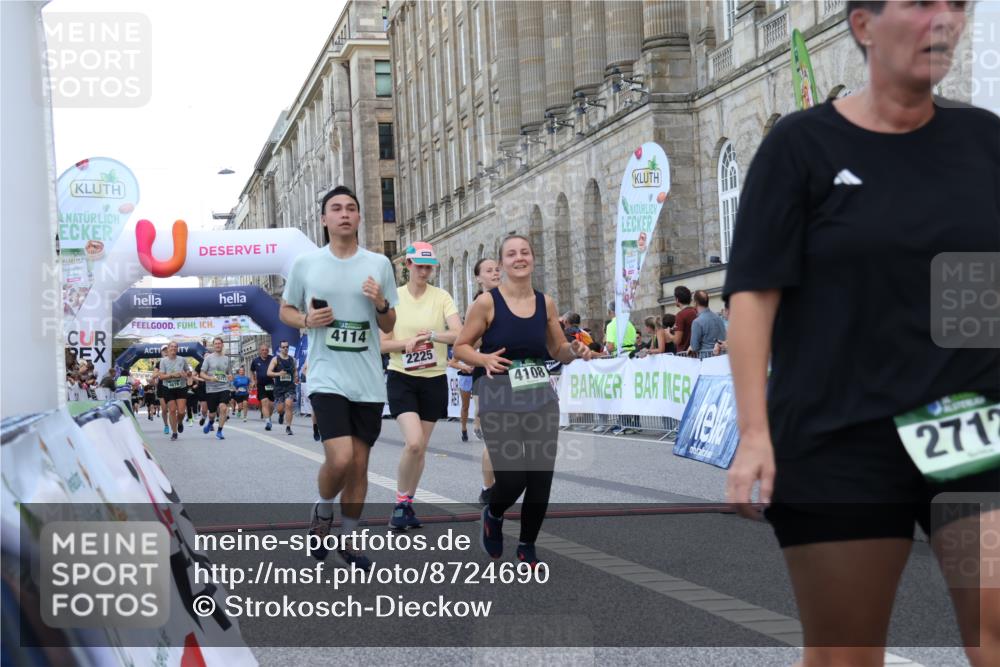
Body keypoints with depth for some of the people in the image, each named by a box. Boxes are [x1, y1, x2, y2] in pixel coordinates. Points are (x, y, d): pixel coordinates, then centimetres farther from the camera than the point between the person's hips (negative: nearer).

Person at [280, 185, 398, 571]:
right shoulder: (305, 264, 1)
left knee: (359, 465, 9)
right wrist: (306, 320, -10)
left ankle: (347, 540, 25)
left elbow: (389, 327, 11)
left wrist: (381, 304, -11)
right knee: (340, 459, -19)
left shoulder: (379, 264, 5)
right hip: (327, 377, -3)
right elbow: (285, 311, 12)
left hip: (369, 382, 3)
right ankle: (322, 512, 12)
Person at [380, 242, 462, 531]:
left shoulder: (442, 297, 0)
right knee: (413, 442, -19)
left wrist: (431, 336, -27)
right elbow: (382, 343, -1)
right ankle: (400, 502, 0)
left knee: (421, 447, 8)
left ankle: (407, 503, 24)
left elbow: (459, 333, -12)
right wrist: (409, 342, -18)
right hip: (401, 379, -2)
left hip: (434, 379, 2)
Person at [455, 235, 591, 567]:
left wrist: (575, 351, -6)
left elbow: (558, 351, 16)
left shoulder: (546, 303, 6)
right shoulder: (487, 302, -6)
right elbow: (460, 346, 0)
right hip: (499, 399, -4)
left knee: (541, 477, 2)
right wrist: (484, 359, -20)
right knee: (512, 478, -12)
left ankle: (527, 547, 24)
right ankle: (493, 515, 25)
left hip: (542, 397, 4)